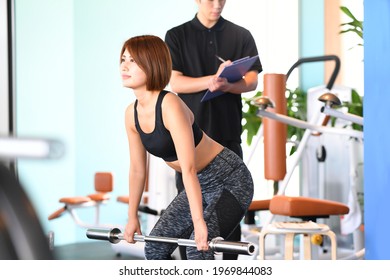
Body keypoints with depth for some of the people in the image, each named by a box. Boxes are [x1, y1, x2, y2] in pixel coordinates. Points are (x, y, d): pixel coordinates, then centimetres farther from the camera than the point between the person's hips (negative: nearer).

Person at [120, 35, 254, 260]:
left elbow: (188, 168, -32)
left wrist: (199, 222, -34)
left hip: (230, 180, -9)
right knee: (155, 247, 8)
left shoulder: (170, 106, -26)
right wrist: (132, 216, 15)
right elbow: (137, 169, 9)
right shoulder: (132, 114, -2)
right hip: (201, 184, 9)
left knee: (198, 249, -22)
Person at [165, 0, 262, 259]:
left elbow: (252, 80, 2)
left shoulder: (241, 36, 9)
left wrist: (227, 84, -20)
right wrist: (212, 79, -20)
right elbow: (176, 82, -3)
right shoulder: (177, 36, 6)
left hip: (228, 132, 1)